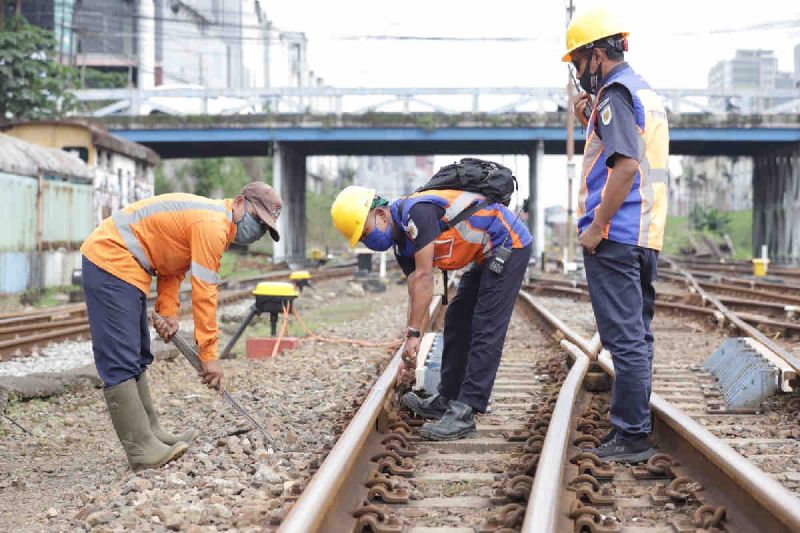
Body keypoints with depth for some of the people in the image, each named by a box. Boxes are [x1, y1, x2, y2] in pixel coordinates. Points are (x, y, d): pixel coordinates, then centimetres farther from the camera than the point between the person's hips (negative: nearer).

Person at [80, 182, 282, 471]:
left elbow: (172, 265, 16)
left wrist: (168, 311, 1)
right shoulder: (213, 225, -17)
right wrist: (209, 355, -15)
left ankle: (149, 435, 20)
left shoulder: (212, 221, 15)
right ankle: (142, 450, -15)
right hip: (109, 260, -12)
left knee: (137, 359, 14)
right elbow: (204, 292, -18)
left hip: (119, 262, 12)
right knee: (121, 361, -12)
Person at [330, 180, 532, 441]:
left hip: (509, 244, -10)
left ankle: (464, 413, -15)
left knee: (486, 331, -12)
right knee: (457, 321, 15)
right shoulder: (403, 243, 5)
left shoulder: (416, 211, -25)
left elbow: (424, 279, -26)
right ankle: (447, 400, 23)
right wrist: (410, 349, 5)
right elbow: (416, 294, 7)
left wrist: (413, 335, -24)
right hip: (488, 255, 10)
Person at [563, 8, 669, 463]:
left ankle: (632, 437, -5)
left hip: (615, 237, -10)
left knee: (625, 338, -7)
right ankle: (632, 429, 20)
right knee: (636, 335, 13)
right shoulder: (647, 93, 19)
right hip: (646, 237, 10)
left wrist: (596, 228, -18)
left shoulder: (615, 95, -12)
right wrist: (590, 125, 13)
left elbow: (626, 167, -22)